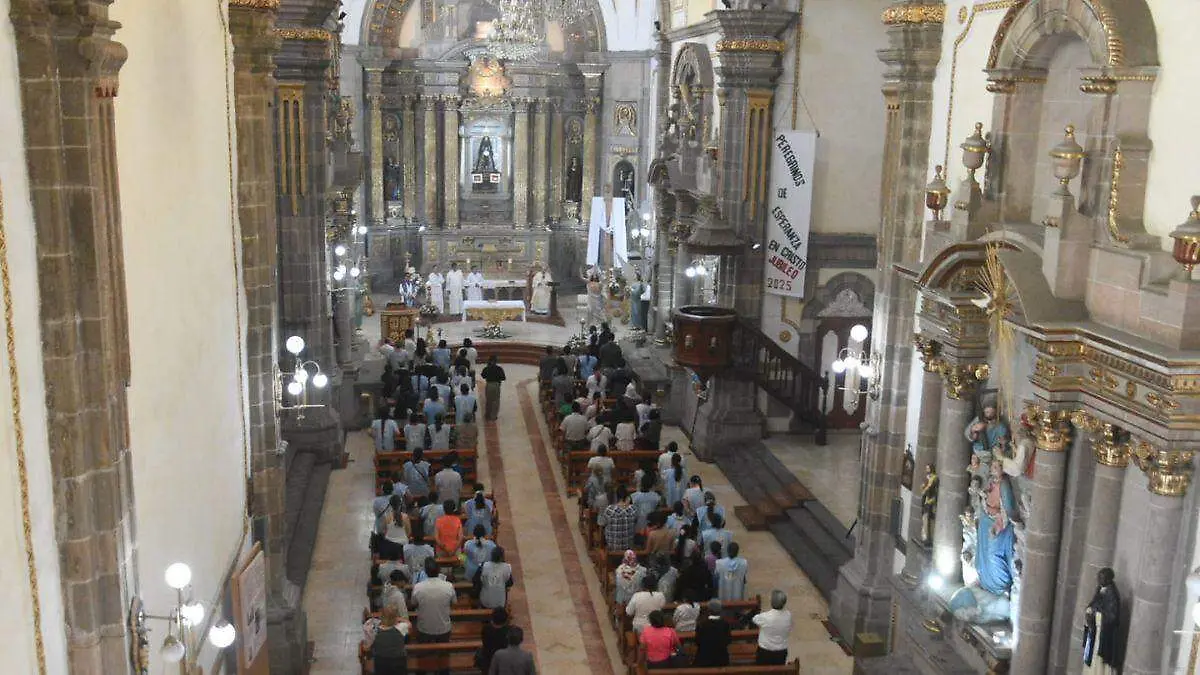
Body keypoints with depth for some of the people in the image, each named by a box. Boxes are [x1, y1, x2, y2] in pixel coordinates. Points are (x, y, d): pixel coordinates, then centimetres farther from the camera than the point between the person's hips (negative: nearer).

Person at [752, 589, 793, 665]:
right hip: (781, 652, 3)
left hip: (765, 653, -3)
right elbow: (789, 631, 2)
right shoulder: (788, 615, -15)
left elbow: (754, 619, -3)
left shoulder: (765, 617, -27)